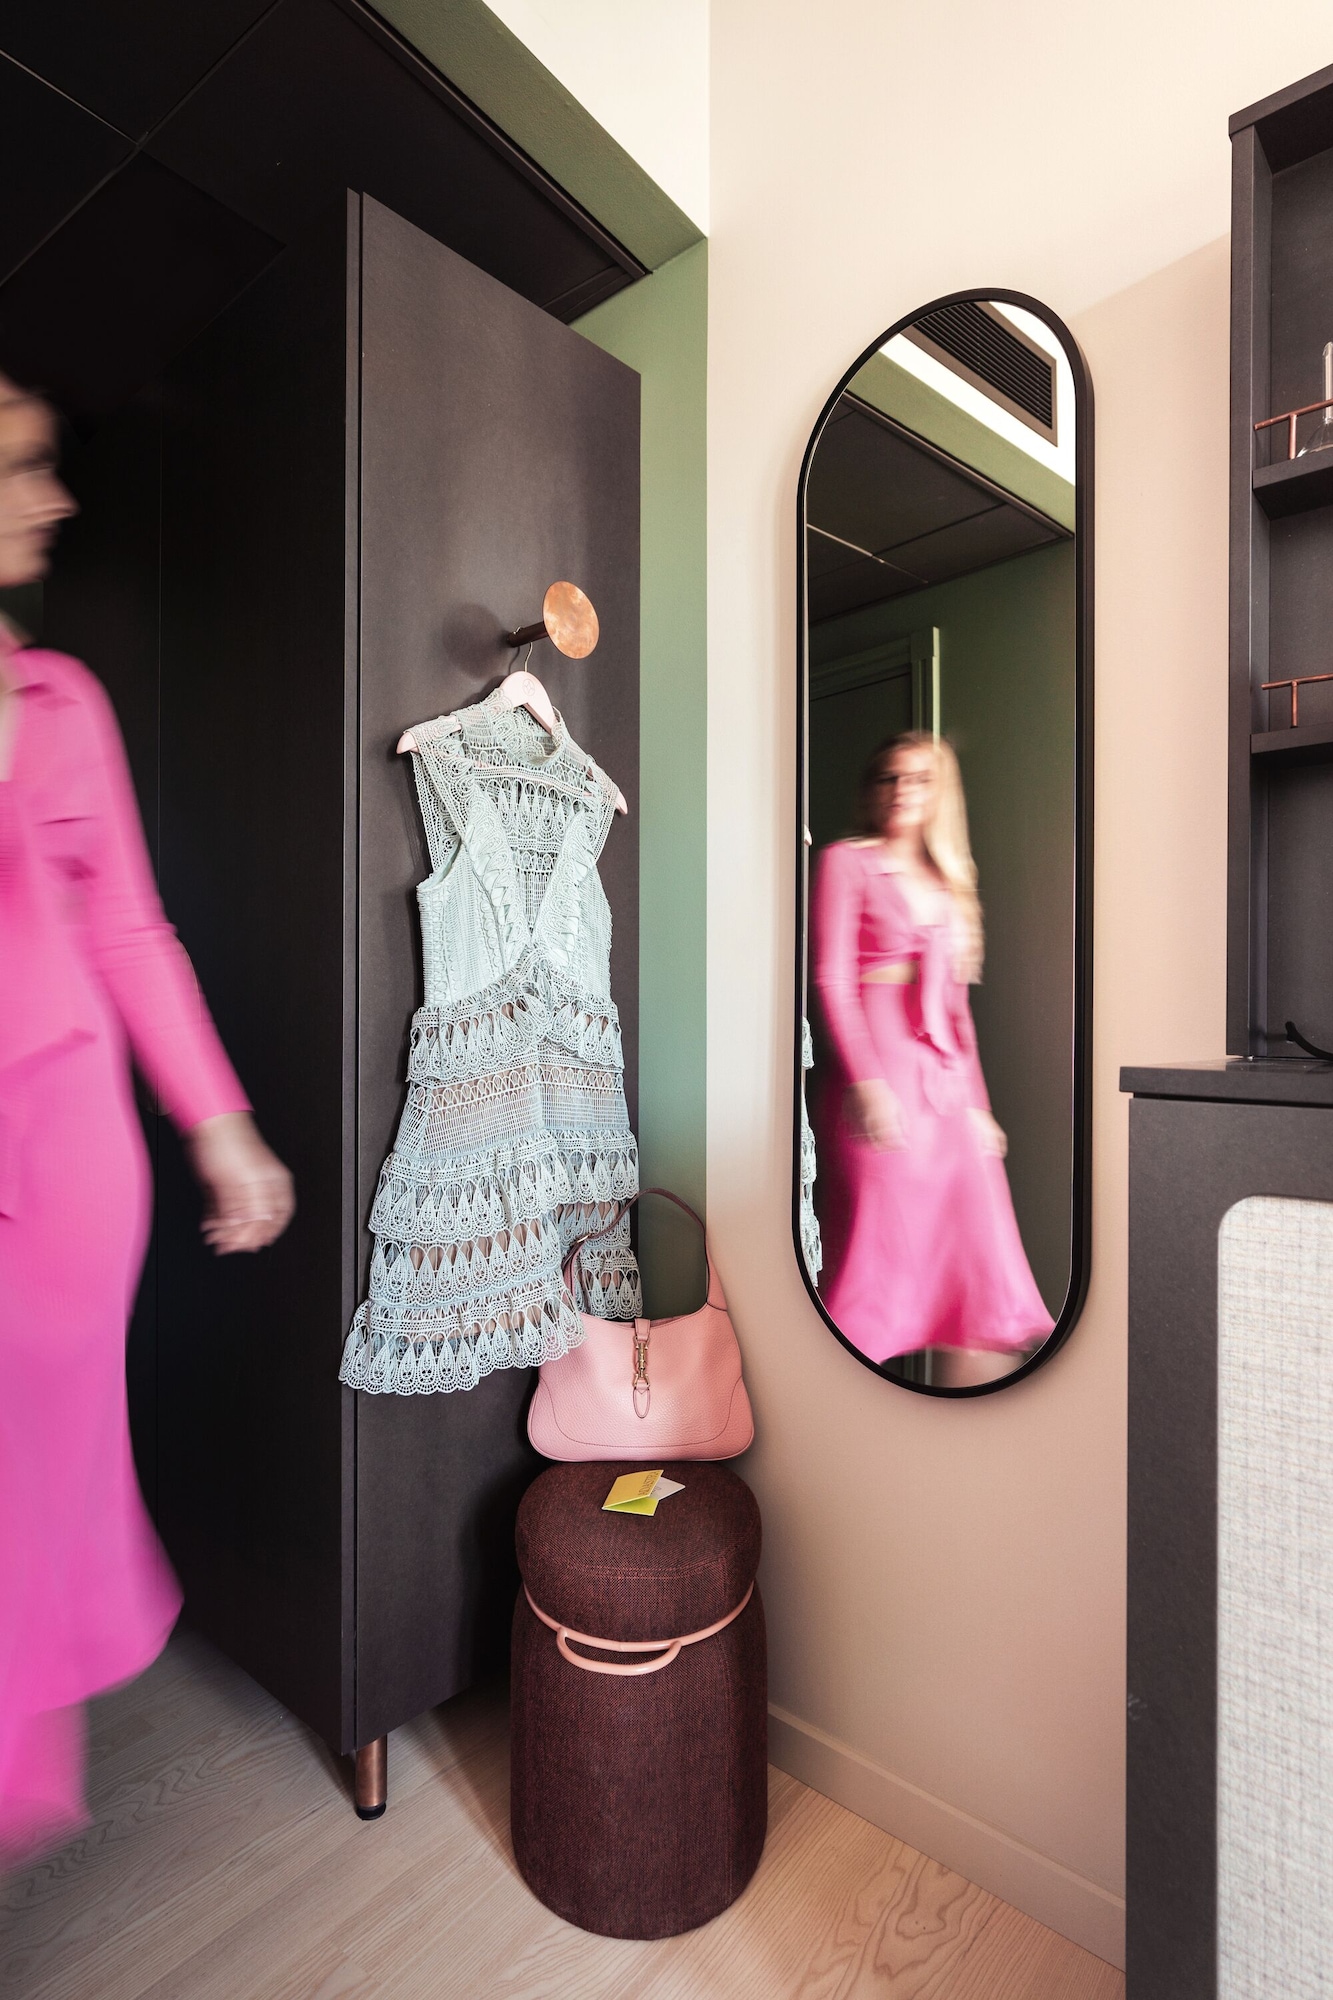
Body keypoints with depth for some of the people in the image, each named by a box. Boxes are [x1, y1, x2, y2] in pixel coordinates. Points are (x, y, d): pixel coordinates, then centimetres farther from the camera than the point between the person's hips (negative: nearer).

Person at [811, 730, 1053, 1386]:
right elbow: (832, 980, -7)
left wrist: (977, 1102, 13)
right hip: (882, 1079, -6)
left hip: (947, 1086, 7)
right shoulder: (846, 862, 3)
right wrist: (865, 1080, -18)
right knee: (876, 1254, -6)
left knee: (978, 1266, 5)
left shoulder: (948, 883, 21)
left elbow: (955, 1004, 19)